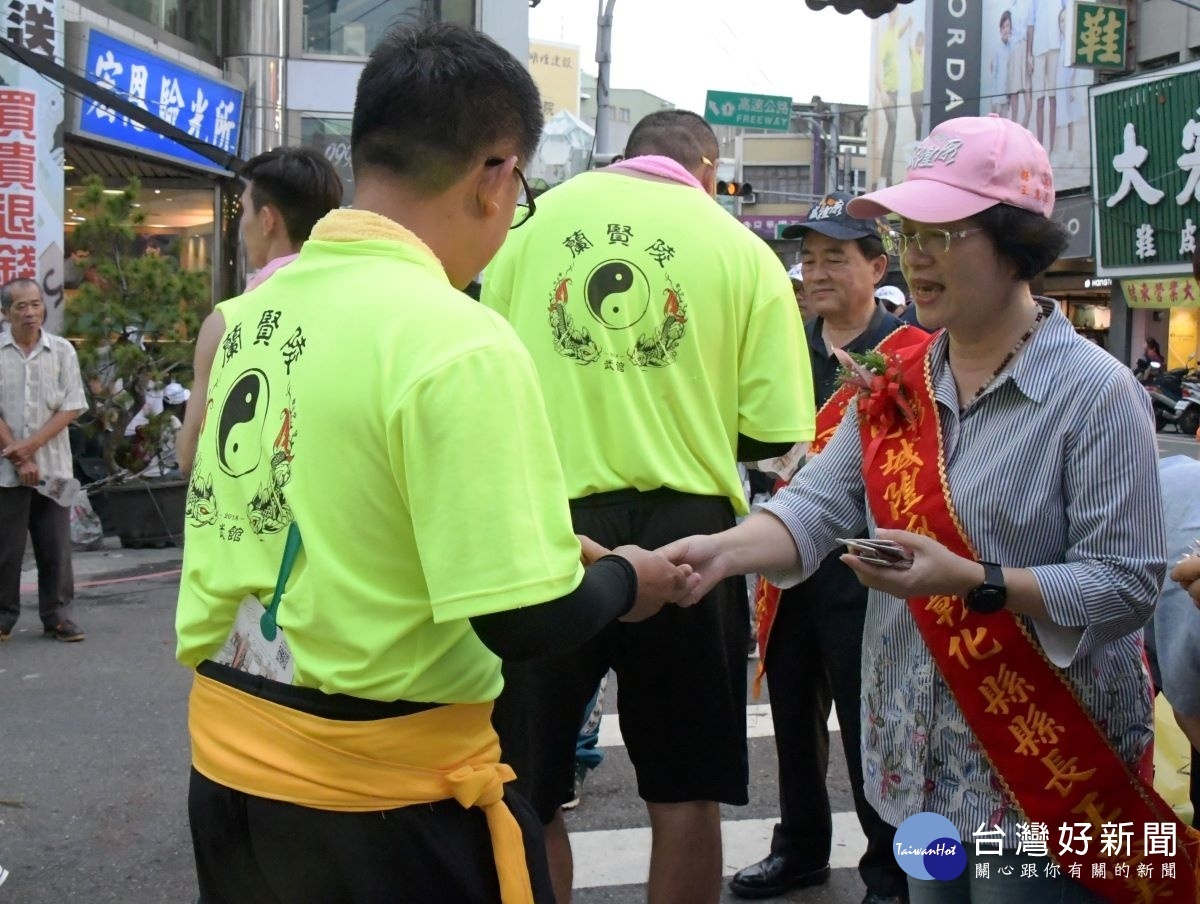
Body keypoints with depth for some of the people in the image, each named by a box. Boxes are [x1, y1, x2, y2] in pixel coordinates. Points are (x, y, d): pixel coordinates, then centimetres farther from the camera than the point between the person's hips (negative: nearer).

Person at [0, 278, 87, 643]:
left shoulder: (62, 350, 3)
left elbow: (72, 407, -1)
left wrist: (31, 444, -11)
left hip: (53, 464, 1)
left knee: (55, 544, 4)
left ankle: (57, 615, 12)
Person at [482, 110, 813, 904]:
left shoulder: (536, 221, 3)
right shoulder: (743, 250, 0)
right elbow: (773, 431, -4)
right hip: (683, 527, 0)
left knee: (524, 789, 13)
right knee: (685, 794, 13)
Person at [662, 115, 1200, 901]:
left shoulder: (1096, 391, -14)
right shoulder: (895, 384, 6)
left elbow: (1127, 585, -17)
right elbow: (818, 506, -6)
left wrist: (973, 583, -29)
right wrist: (722, 550, -25)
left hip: (1044, 770, -6)